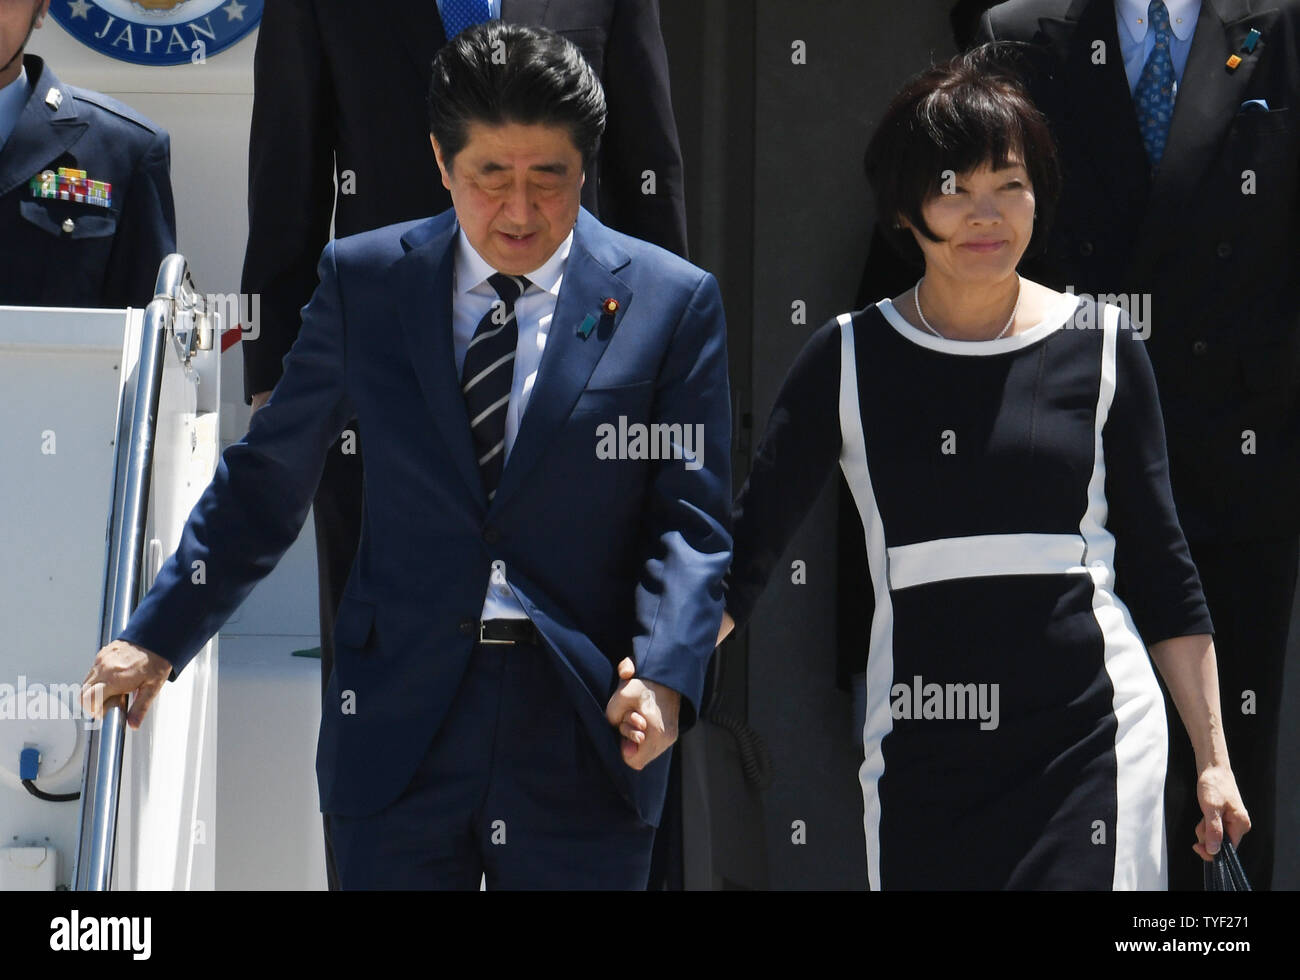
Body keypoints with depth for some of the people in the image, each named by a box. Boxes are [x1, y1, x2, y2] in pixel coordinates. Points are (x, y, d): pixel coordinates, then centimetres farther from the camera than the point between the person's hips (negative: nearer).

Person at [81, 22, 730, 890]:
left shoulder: (674, 302, 0)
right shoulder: (364, 281, 5)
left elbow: (690, 518, -2)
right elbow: (267, 479, 10)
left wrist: (663, 675, -18)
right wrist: (158, 638, 5)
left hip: (587, 729, -1)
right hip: (400, 720, 1)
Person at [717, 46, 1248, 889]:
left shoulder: (1102, 348, 3)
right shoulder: (850, 361, 4)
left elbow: (1162, 568, 8)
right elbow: (748, 545, 4)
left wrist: (1214, 758, 6)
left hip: (1089, 733, -1)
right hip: (919, 748, 1)